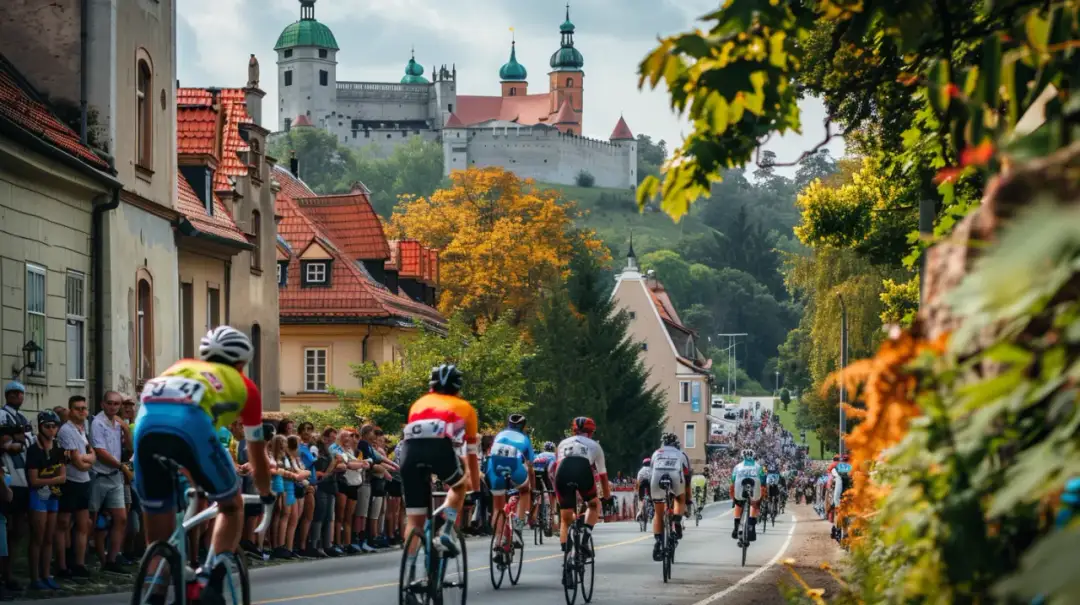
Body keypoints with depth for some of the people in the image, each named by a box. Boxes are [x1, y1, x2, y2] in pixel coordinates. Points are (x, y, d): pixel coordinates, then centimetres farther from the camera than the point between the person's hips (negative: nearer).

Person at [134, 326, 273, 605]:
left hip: (146, 421, 3)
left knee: (158, 534, 16)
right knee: (232, 505, 21)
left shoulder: (180, 367, 42)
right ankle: (213, 582, 5)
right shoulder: (244, 386, 32)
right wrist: (266, 495, 59)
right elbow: (257, 454, 41)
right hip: (191, 424, -3)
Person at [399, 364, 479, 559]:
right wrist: (476, 489, 49)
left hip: (410, 448, 2)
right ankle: (448, 531, 9)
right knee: (459, 486, 30)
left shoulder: (419, 403, 37)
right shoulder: (465, 408, 31)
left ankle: (410, 569, 1)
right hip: (441, 446, -2)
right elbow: (471, 455, 38)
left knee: (414, 521, 10)